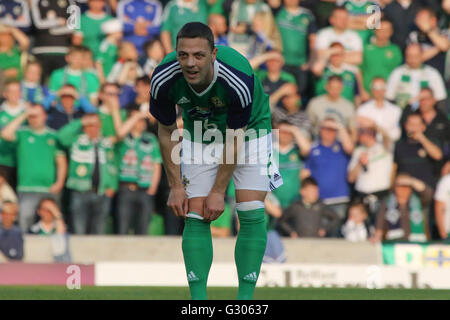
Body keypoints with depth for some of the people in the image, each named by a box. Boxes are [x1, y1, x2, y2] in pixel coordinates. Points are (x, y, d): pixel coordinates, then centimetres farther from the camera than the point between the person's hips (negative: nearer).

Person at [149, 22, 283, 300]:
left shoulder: (240, 81, -38)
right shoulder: (165, 79, -29)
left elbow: (234, 138, -24)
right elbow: (166, 132, -11)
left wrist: (219, 191, -17)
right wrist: (176, 186, -9)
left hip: (248, 130, -2)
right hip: (200, 135, 2)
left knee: (252, 212, -13)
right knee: (195, 216, -7)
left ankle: (246, 296, -6)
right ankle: (198, 299, -3)